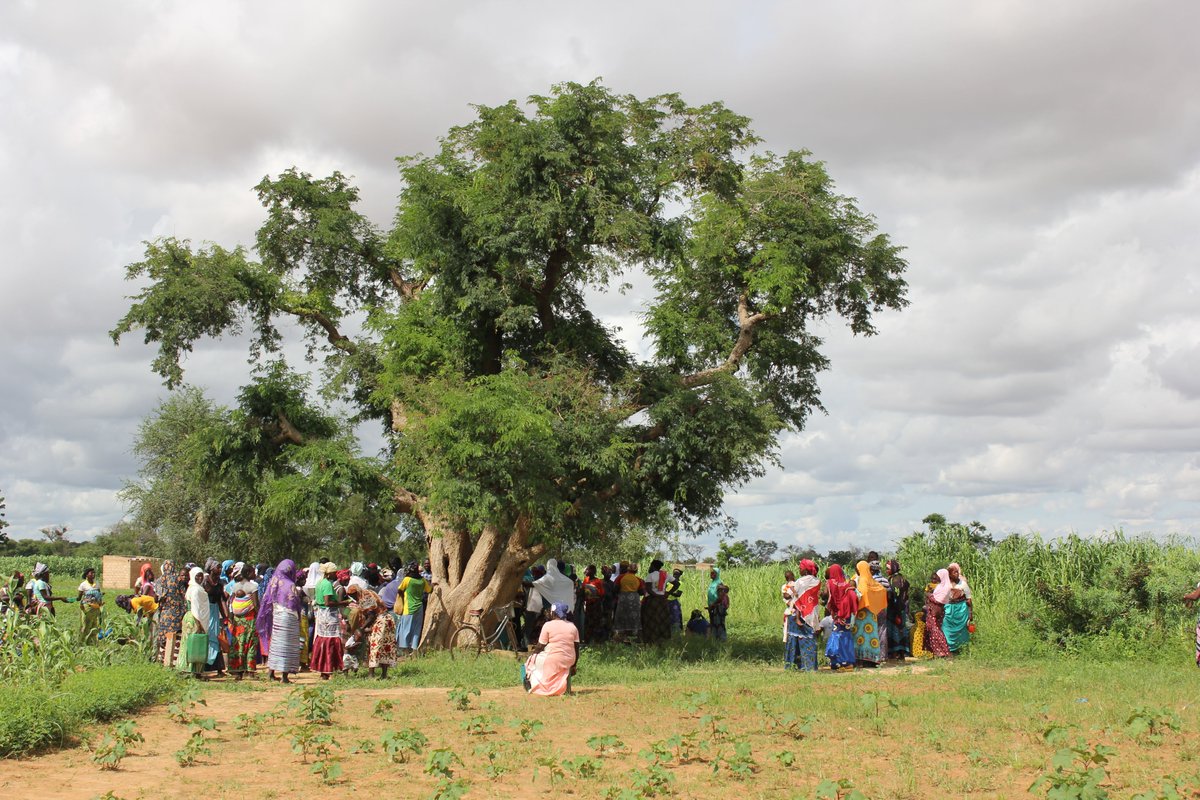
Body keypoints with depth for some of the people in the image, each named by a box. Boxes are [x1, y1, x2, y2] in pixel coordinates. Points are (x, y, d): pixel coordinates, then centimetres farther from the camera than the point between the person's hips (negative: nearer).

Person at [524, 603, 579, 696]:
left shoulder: (548, 625, -5)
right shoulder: (573, 627, 8)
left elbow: (540, 647, -4)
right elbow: (576, 649, 8)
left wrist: (533, 653, 16)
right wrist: (573, 666, 17)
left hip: (553, 660, -4)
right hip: (569, 661, 4)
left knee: (531, 661, 19)